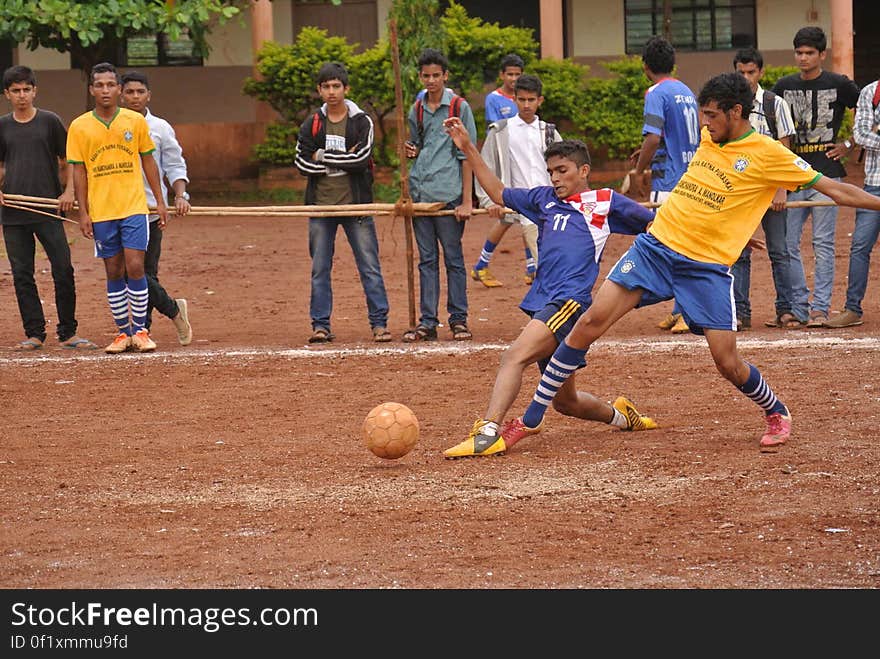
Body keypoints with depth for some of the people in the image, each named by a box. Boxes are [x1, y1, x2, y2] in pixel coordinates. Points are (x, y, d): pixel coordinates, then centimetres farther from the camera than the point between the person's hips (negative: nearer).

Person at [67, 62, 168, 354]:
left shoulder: (136, 121, 2)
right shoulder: (79, 127, 1)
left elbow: (148, 161, 9)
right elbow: (79, 171, 3)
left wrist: (160, 201, 5)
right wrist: (83, 213, -2)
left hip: (134, 208, -1)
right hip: (101, 211, 1)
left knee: (134, 267, -10)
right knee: (114, 272, 6)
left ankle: (140, 331, -1)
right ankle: (123, 332, 14)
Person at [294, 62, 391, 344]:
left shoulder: (362, 122, 0)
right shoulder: (311, 124, 6)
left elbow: (361, 158, -14)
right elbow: (303, 163, -4)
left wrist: (323, 157, -10)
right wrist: (344, 160, -11)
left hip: (355, 204, -2)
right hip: (321, 204, 2)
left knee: (370, 266, -1)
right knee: (320, 268, 5)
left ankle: (379, 323, 3)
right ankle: (320, 325, 10)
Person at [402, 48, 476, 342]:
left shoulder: (459, 107, -1)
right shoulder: (416, 111, 14)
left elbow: (467, 156, -4)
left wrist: (466, 200, -10)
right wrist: (410, 151, 2)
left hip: (448, 194, -5)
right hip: (419, 194, 5)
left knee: (453, 258, -1)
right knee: (426, 260, 7)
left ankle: (458, 319, 6)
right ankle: (427, 322, 8)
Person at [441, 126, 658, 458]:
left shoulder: (606, 203, 9)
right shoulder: (545, 198, 24)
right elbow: (499, 193, 34)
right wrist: (468, 149, 30)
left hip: (570, 302, -7)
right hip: (542, 303, 7)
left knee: (515, 356, -30)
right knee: (565, 402, 14)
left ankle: (487, 432, -44)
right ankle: (618, 414, 41)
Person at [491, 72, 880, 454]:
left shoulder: (768, 154, -7)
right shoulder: (710, 138, 10)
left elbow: (833, 189, -6)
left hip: (708, 267, -4)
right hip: (656, 246, 4)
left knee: (728, 363, -8)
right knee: (593, 320, -9)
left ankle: (777, 414, 25)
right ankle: (532, 417, -4)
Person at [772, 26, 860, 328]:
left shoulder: (839, 85, 0)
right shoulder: (784, 86, 10)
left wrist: (849, 144, 1)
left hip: (826, 174, -4)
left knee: (823, 244, -4)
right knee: (788, 244, 1)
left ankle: (820, 309, -1)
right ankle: (799, 308, 9)